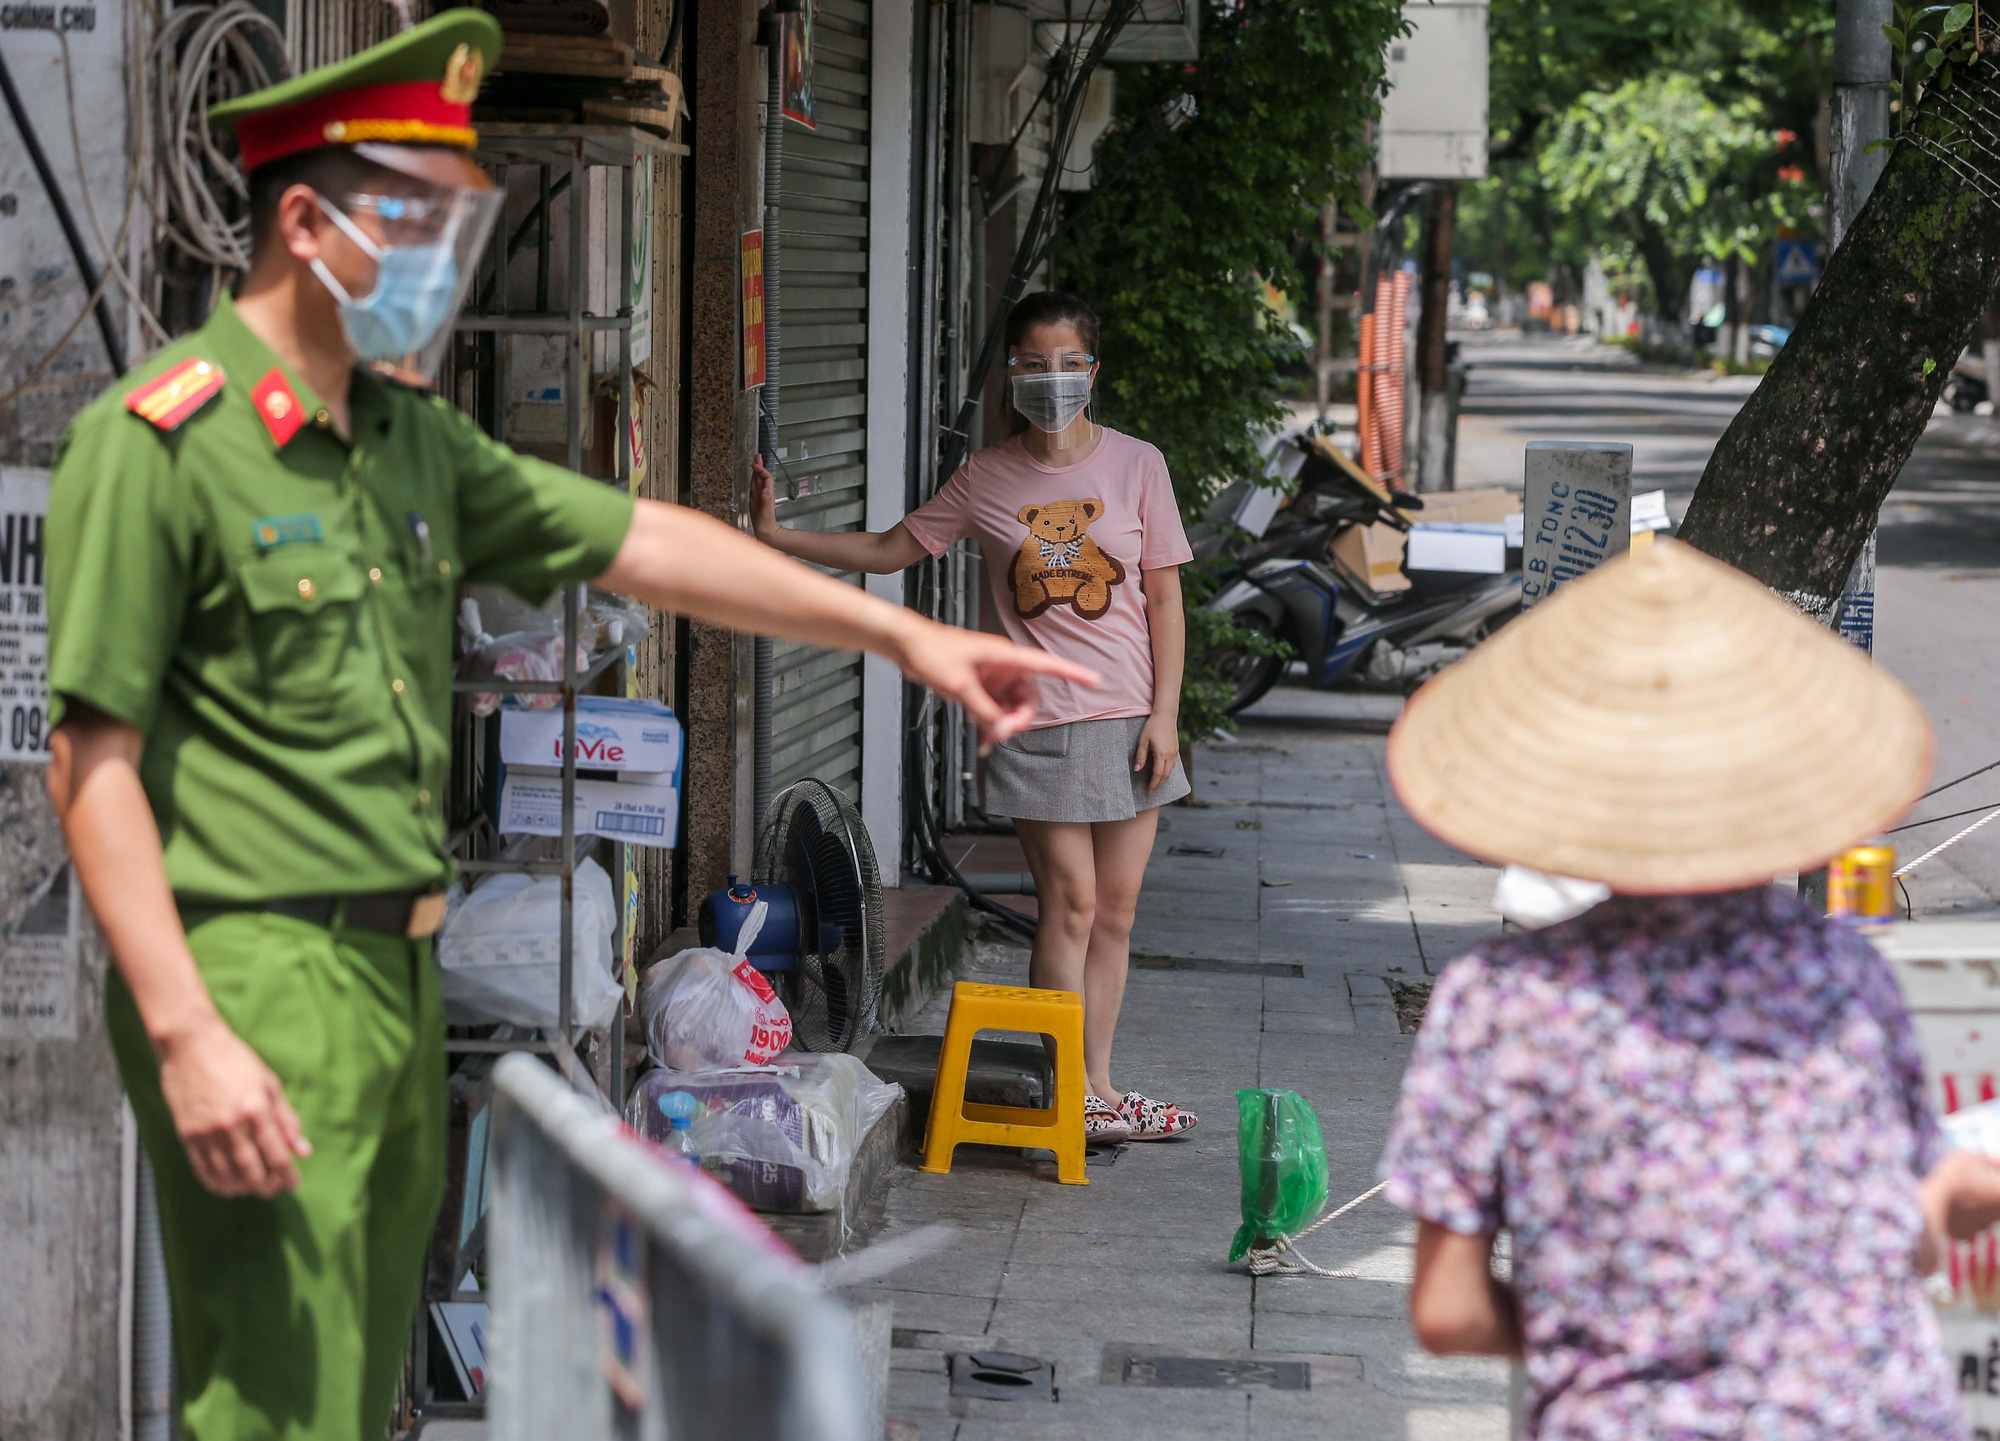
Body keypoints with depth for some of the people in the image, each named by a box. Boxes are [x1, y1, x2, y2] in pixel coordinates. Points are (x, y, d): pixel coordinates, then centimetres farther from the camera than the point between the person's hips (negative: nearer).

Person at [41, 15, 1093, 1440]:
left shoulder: (410, 436, 14)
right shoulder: (160, 439, -12)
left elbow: (637, 542, 18)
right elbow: (92, 759, -15)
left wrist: (905, 631, 16)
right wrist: (185, 1034, -22)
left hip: (400, 980, 9)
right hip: (256, 988, -9)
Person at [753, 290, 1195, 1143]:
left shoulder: (1136, 466, 2)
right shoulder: (986, 480, 4)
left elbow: (1164, 598, 3)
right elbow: (888, 551, 11)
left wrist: (1164, 714, -4)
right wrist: (775, 537, 3)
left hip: (1129, 719, 1)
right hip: (1038, 721, -1)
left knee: (1114, 911, 5)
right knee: (1069, 904, -7)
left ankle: (1095, 1089, 12)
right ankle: (1080, 1097, -3)